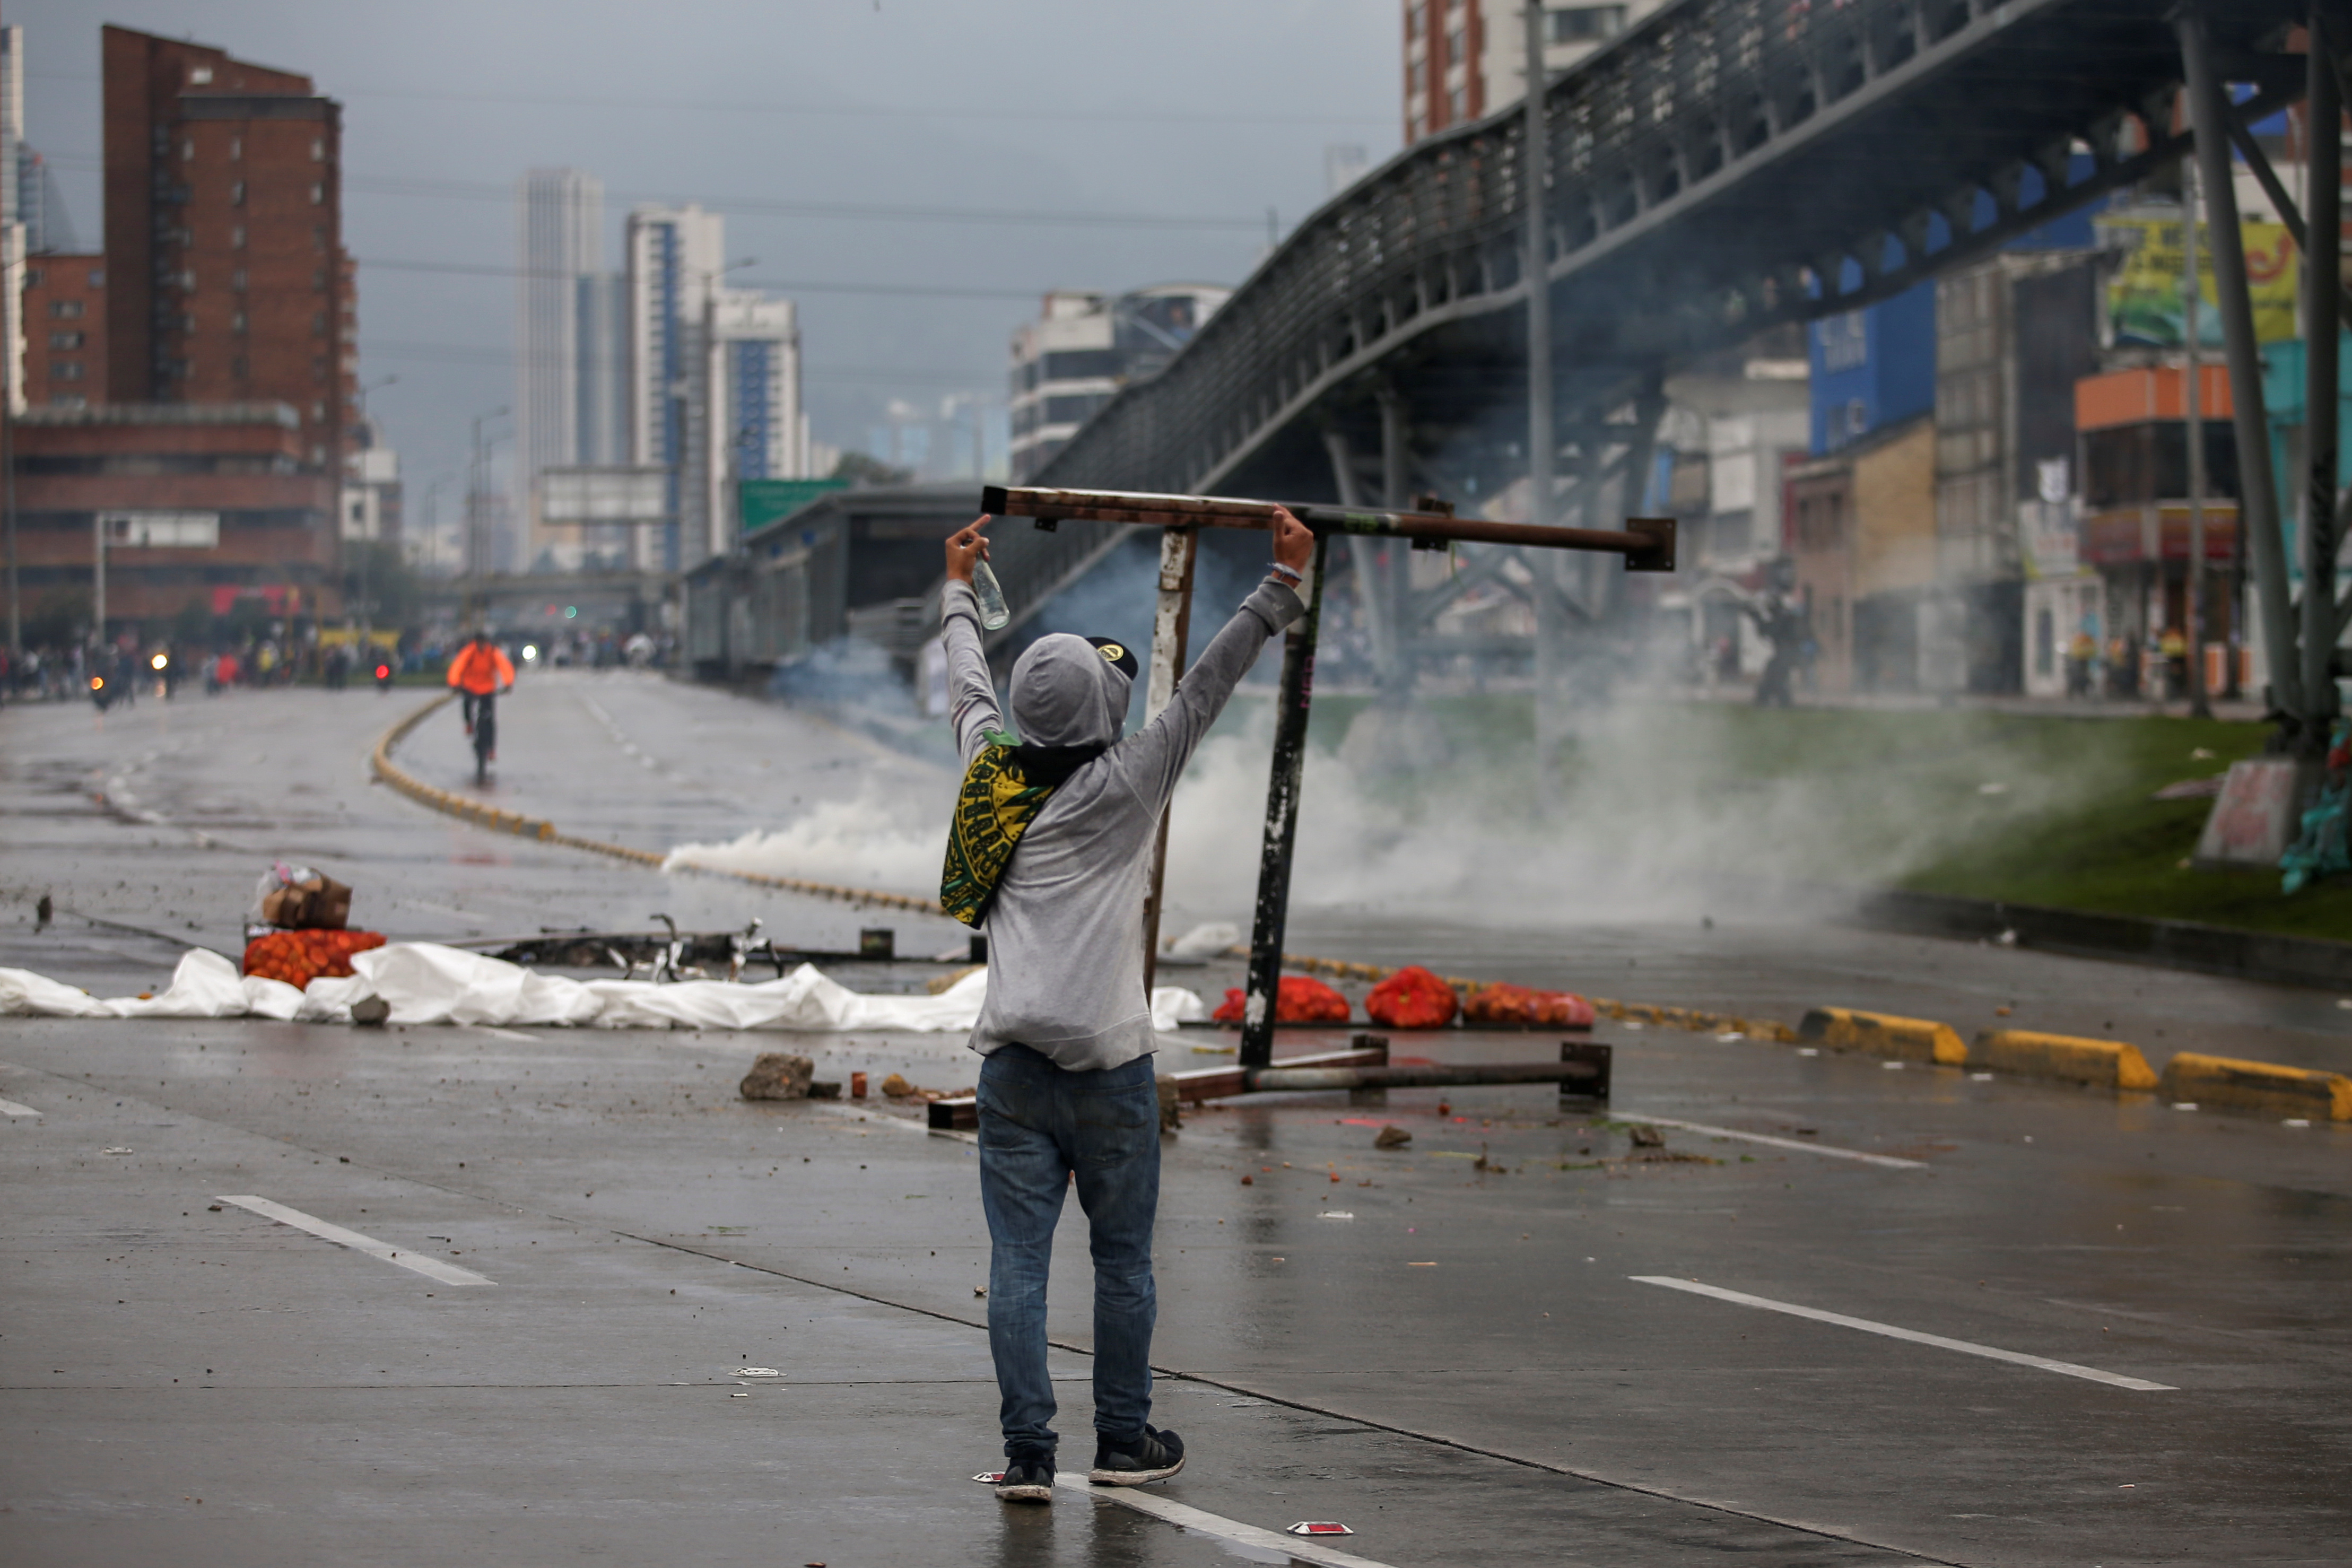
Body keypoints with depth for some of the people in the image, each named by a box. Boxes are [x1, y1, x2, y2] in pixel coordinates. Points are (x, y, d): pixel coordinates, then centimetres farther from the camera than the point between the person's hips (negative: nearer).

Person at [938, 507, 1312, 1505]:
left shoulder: (994, 773, 5)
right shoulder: (1123, 787, -7)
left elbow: (970, 690, 24)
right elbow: (1203, 693, -7)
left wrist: (960, 592, 41)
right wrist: (1282, 586, -5)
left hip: (1011, 1062, 4)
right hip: (1106, 1062, -4)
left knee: (1017, 1260, -1)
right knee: (1122, 1257, 10)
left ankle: (1026, 1452, -5)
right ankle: (1124, 1441, 17)